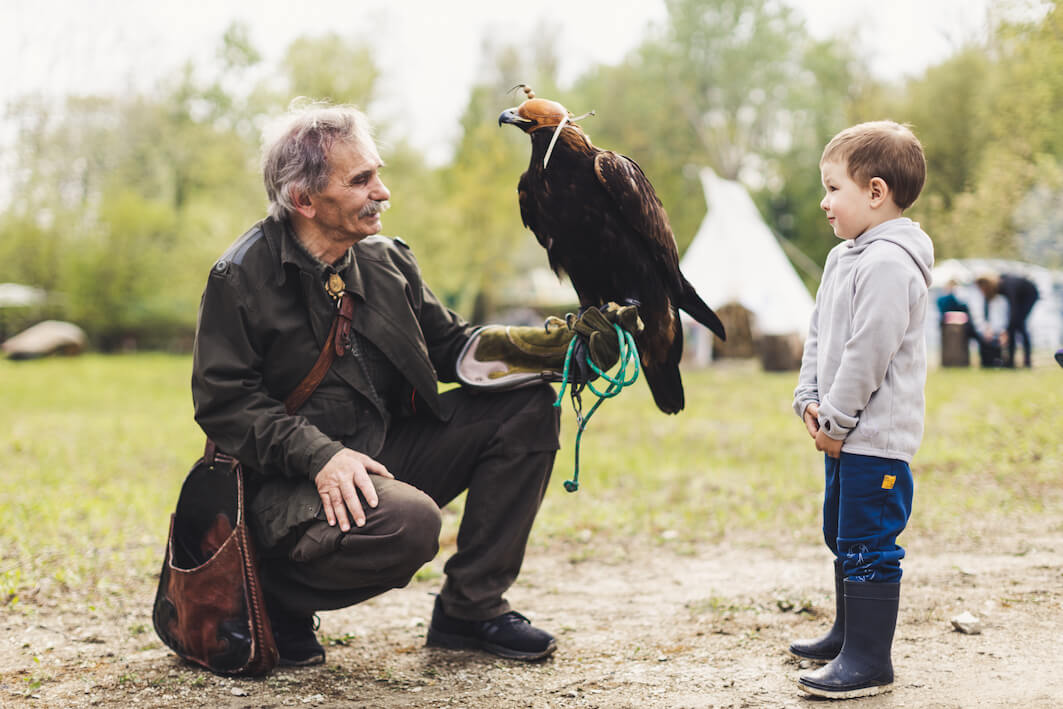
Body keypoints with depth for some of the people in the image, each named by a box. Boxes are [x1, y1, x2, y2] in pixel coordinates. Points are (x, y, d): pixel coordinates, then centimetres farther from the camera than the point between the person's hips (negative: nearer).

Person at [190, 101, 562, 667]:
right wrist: (318, 454, -27)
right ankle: (272, 593, -5)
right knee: (410, 522, -36)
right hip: (291, 483, -7)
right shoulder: (241, 277, -10)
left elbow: (451, 346, 12)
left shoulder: (388, 261, 8)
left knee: (527, 401, -4)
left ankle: (470, 608, 2)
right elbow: (223, 401, -13)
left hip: (388, 457, 7)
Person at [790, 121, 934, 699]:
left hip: (877, 439, -11)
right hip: (843, 434, 11)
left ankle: (869, 661, 2)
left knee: (869, 547, -6)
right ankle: (849, 635, 36)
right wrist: (810, 402, 5)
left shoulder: (889, 264, -19)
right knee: (841, 536, 21)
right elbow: (819, 337, 17)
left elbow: (868, 352, -23)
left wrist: (835, 418, -16)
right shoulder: (843, 258, 13)